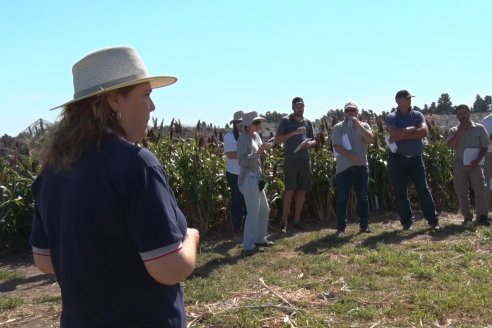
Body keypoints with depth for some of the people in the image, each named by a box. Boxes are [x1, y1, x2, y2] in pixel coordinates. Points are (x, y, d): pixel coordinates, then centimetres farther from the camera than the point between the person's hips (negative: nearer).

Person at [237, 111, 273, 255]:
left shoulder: (253, 137, 12)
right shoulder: (243, 138, -16)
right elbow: (242, 161, -23)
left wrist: (260, 153, 5)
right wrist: (258, 152, -28)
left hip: (256, 178, 10)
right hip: (249, 179, -10)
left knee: (264, 210, 17)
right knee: (253, 213, -4)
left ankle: (259, 239, 30)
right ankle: (248, 246, 4)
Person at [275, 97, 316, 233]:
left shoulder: (308, 122, 14)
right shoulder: (286, 120, 0)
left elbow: (313, 140, 19)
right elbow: (277, 140, -5)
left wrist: (309, 143, -5)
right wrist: (294, 133, -15)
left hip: (305, 159, 5)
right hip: (290, 160, -5)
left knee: (302, 190, 5)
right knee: (290, 190, -9)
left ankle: (297, 220, 13)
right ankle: (284, 222, -3)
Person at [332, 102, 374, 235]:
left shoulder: (364, 126, 8)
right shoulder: (338, 127, 2)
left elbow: (370, 139, -11)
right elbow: (336, 146, -8)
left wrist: (358, 124, -14)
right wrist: (351, 156, -18)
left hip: (361, 166, 2)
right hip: (343, 167, -1)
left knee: (363, 197, 6)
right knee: (342, 198, 1)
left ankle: (364, 225, 16)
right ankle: (341, 227, 8)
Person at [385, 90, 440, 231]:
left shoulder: (417, 115, 6)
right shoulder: (391, 117, -2)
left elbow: (424, 132, -12)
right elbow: (394, 135, -20)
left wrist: (402, 135, -16)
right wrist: (412, 129, -12)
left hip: (415, 158, 1)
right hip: (397, 159, -1)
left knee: (423, 190, 1)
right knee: (400, 193, 4)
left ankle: (433, 220, 6)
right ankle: (406, 222, 14)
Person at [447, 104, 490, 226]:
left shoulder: (479, 128, 4)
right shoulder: (454, 130, 7)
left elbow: (485, 146, 2)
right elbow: (451, 145, -10)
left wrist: (478, 160, -12)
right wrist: (460, 130, -11)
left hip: (475, 164, -1)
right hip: (459, 165, 1)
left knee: (481, 190, -10)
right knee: (461, 192, 3)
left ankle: (482, 216, -7)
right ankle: (467, 216, 11)